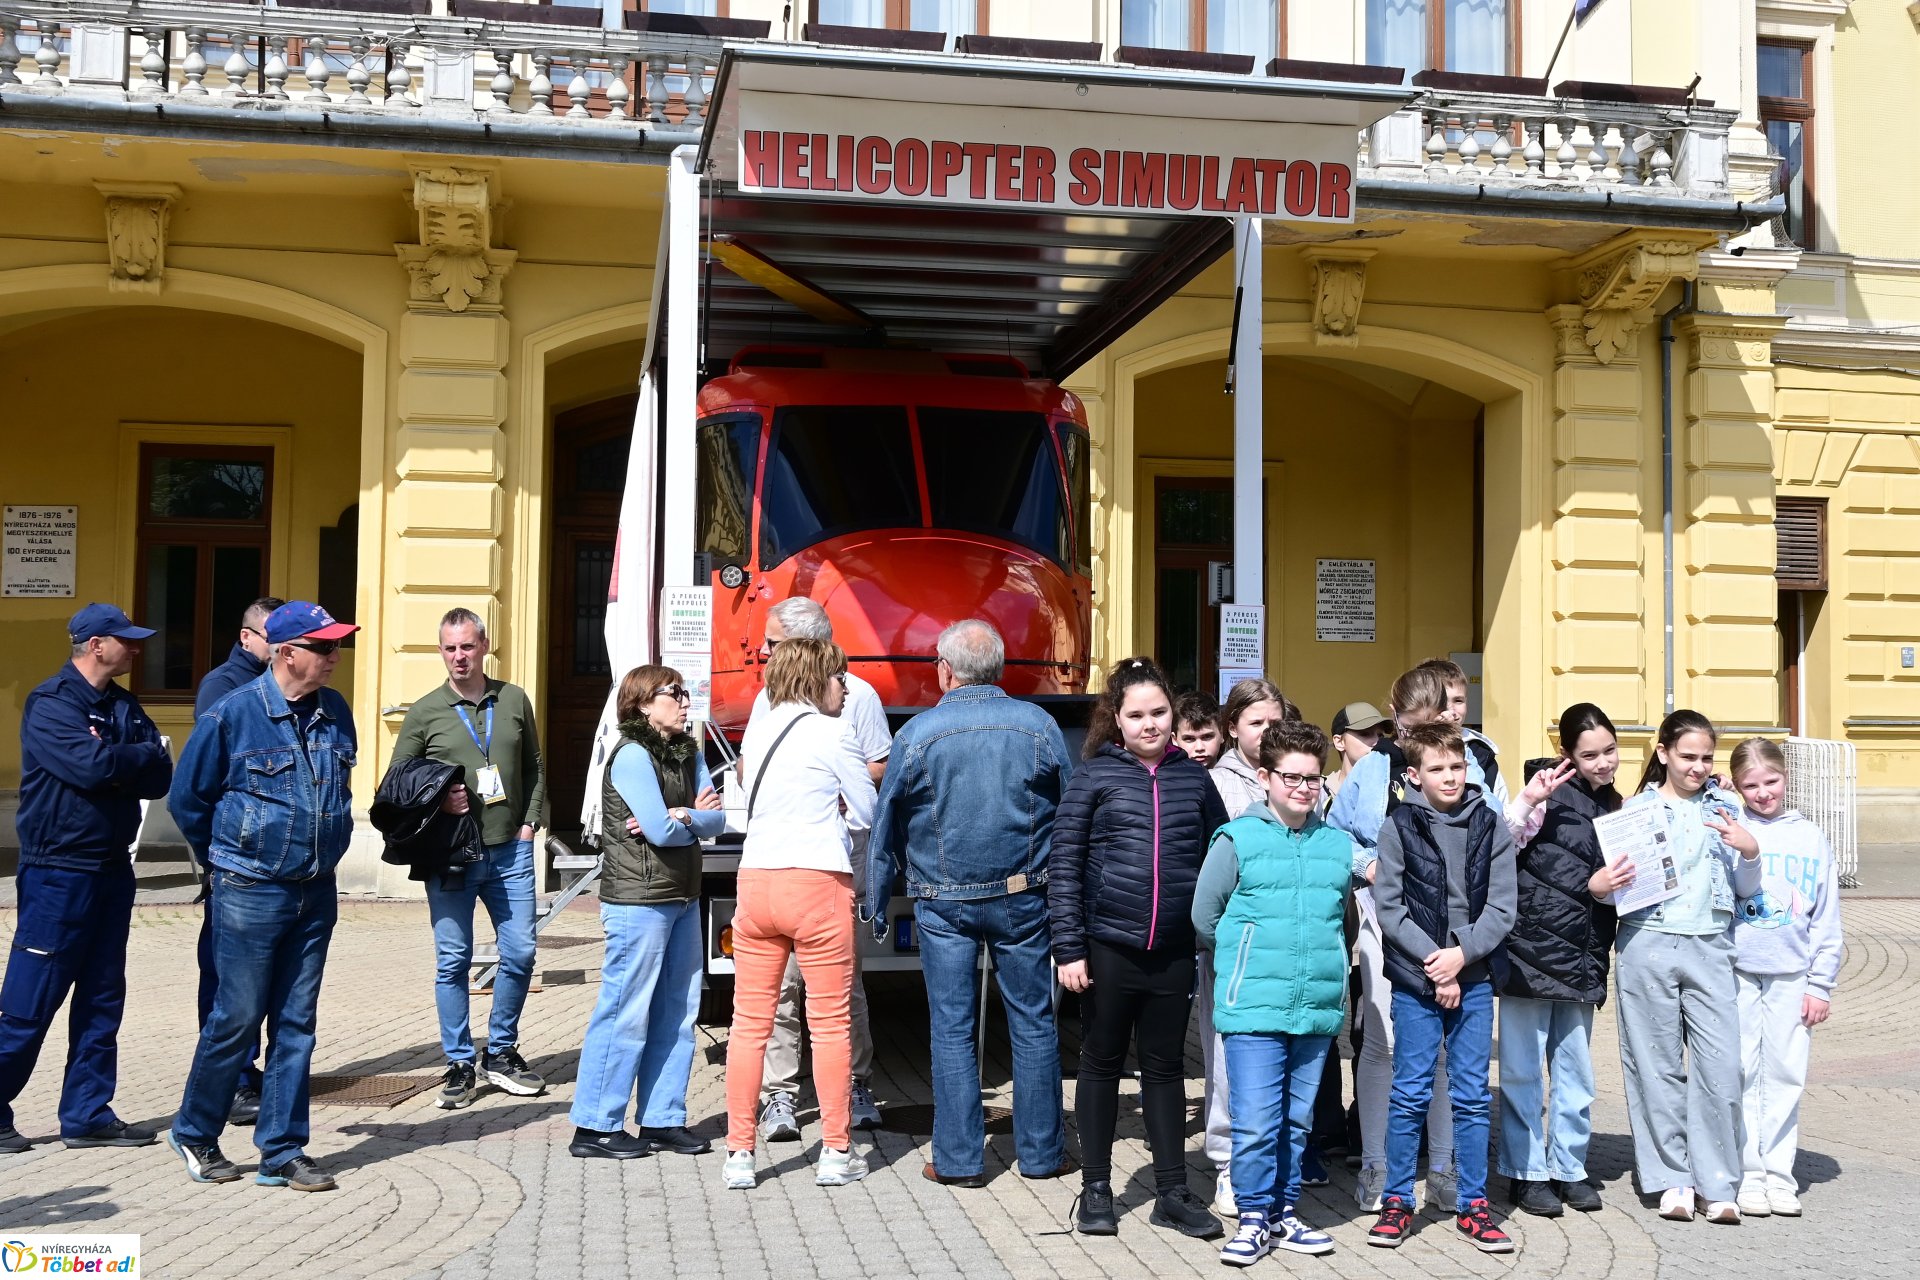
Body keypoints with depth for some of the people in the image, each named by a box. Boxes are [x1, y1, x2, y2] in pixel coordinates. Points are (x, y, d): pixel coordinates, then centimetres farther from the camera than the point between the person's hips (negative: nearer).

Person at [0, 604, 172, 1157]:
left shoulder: (124, 705, 11)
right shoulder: (50, 702, -10)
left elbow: (159, 777, 2)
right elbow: (92, 764, -25)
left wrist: (118, 767, -15)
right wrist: (142, 755, -7)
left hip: (112, 868, 8)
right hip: (58, 869, -7)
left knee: (102, 998, 10)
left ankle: (88, 1112, 18)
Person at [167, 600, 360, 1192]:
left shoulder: (336, 712, 4)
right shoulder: (233, 714, -10)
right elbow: (187, 797, 0)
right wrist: (223, 859, 9)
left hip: (316, 893, 5)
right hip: (251, 892, -5)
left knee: (296, 1022, 8)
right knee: (237, 1017, 2)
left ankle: (282, 1151, 16)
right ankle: (194, 1133, 23)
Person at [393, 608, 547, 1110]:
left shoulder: (515, 701, 8)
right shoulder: (424, 712, 2)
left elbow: (534, 770, 17)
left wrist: (529, 823, 7)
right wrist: (436, 800, -11)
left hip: (509, 851, 2)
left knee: (520, 954, 3)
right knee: (453, 962, 2)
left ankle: (500, 1053, 22)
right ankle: (460, 1065, 14)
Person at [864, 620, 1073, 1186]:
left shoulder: (917, 734, -6)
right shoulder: (1038, 725, -2)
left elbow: (885, 826, 0)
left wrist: (876, 904, 11)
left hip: (944, 905, -1)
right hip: (1024, 900, 1)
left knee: (951, 1029, 6)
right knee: (1033, 1023, 10)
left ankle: (959, 1159, 10)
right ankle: (1041, 1152, 18)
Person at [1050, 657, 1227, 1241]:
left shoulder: (1192, 777, 6)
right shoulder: (1094, 775, -3)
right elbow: (1064, 864, -4)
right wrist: (1068, 948, -9)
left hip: (1173, 951, 2)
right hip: (1107, 947, -2)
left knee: (1166, 1066, 12)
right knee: (1102, 1062, 10)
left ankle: (1172, 1192, 21)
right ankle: (1096, 1188, 22)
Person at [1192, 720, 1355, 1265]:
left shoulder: (1340, 845, 8)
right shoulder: (1237, 839, -4)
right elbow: (1204, 919, 3)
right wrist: (1250, 959, 8)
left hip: (1319, 1010, 4)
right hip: (1253, 1010, -4)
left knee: (1297, 1121, 13)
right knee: (1256, 1122, -5)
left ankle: (1284, 1212, 25)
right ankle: (1254, 1218, 10)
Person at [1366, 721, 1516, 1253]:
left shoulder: (1490, 826, 4)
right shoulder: (1398, 827, -1)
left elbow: (1501, 907, 0)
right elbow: (1389, 908, -4)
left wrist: (1462, 954, -12)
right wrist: (1434, 962, -11)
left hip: (1474, 978, 2)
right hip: (1415, 980, -2)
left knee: (1472, 1095, 7)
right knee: (1410, 1094, 3)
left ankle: (1473, 1205, 17)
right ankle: (1397, 1202, 14)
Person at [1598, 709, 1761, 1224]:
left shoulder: (1725, 809, 11)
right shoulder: (1637, 809, 4)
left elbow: (1745, 891, 12)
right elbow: (1615, 886, 5)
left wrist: (1750, 851, -7)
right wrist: (1603, 887, -18)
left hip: (1711, 946, 2)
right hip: (1648, 945, -2)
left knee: (1721, 1066, -4)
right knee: (1658, 1065, 3)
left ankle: (1717, 1183, 7)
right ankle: (1672, 1178, 14)